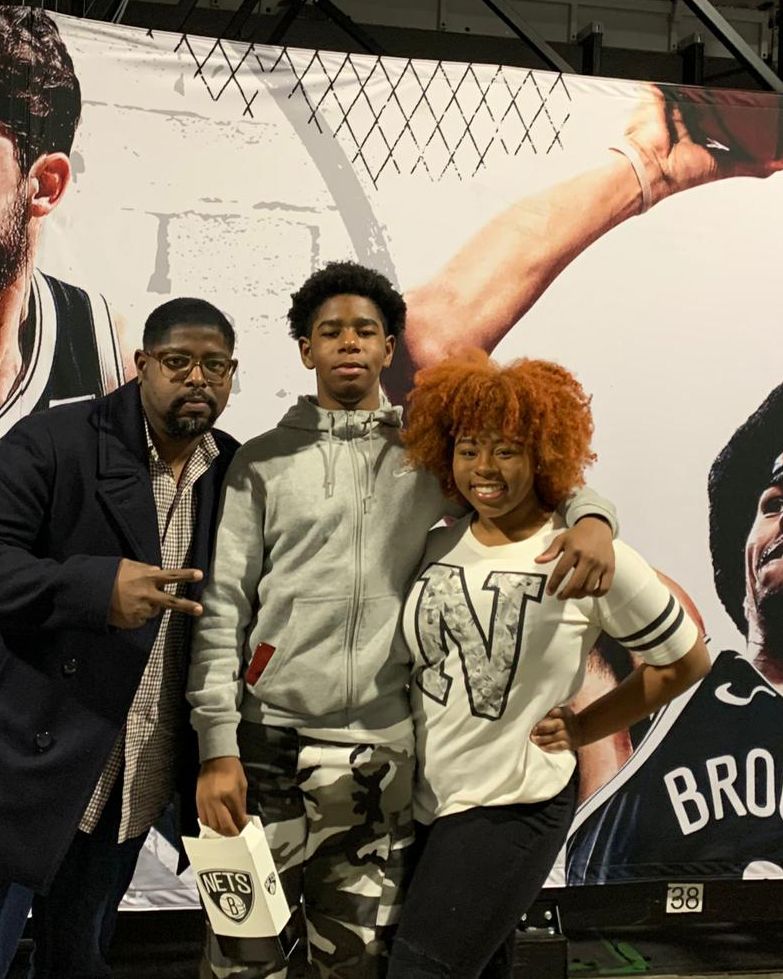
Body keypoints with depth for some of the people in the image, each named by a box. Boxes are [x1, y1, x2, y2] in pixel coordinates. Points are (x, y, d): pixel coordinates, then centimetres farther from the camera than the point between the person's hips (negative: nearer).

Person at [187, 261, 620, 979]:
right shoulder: (264, 462, 5)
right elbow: (222, 607, 1)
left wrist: (591, 516, -10)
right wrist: (217, 748, -8)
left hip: (382, 751, 1)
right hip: (267, 740, -1)